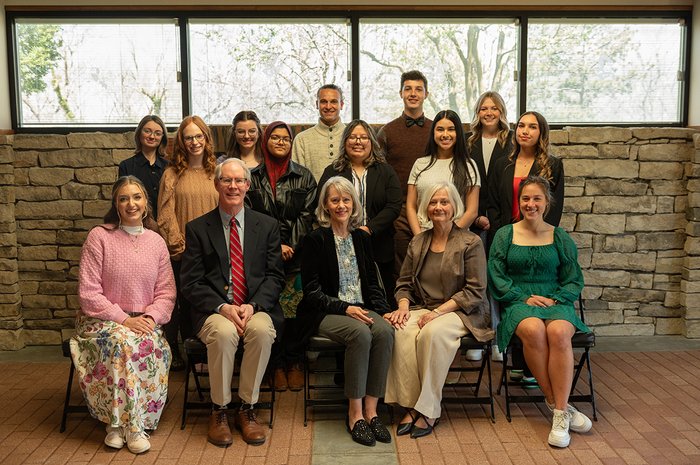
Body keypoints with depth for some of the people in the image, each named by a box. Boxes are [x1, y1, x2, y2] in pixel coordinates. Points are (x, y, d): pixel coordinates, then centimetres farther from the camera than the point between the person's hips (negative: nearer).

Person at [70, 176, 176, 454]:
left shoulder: (156, 242, 7)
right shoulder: (99, 237, -4)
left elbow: (166, 292, 6)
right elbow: (88, 293, -8)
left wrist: (150, 318, -13)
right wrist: (124, 319, -17)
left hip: (143, 321, 3)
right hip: (101, 320, -3)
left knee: (154, 348, -30)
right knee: (123, 343, -34)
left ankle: (120, 423, -16)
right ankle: (130, 424, -22)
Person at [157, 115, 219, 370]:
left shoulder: (215, 172, 9)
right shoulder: (172, 174, 3)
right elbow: (166, 213, -2)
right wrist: (178, 245, -10)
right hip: (182, 253, -2)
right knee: (182, 301, 5)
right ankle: (173, 351, 18)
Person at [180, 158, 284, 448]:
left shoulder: (267, 226, 11)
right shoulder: (197, 228, 7)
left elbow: (275, 276, 5)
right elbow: (191, 283, 0)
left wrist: (253, 305, -13)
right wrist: (223, 308, -16)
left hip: (257, 309, 1)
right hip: (214, 311, -1)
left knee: (261, 330, -33)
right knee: (223, 332, -34)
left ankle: (247, 409, -13)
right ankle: (219, 411, -12)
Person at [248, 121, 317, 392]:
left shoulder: (304, 177, 9)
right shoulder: (253, 177, 9)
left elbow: (307, 215, 3)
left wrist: (290, 246, -9)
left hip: (296, 256, 0)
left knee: (295, 310, -3)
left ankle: (294, 363, 11)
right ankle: (277, 365, 10)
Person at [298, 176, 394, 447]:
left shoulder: (361, 238, 13)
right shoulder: (315, 240, -3)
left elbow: (372, 283, 16)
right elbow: (312, 292, -6)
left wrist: (384, 311, -1)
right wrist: (345, 308, -17)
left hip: (361, 310, 5)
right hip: (326, 314, -4)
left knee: (385, 331, -27)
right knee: (360, 333, -33)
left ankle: (370, 409, -20)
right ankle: (355, 413, -21)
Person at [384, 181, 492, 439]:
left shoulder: (471, 242, -1)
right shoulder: (417, 243, 13)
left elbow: (475, 291, -7)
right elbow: (404, 283, 16)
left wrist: (439, 311, -17)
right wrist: (403, 307, -6)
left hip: (459, 312, -4)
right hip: (421, 309, 4)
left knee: (432, 333, -35)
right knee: (402, 332, -30)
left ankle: (428, 411, -23)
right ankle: (410, 407, -23)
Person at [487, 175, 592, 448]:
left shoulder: (560, 237, 13)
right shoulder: (505, 235, 11)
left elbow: (574, 280, 12)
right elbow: (496, 278, 4)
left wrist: (554, 298, -7)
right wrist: (525, 297, -9)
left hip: (556, 302, 1)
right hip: (518, 303, -1)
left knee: (559, 332, -35)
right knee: (533, 330, -37)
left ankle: (560, 414, -29)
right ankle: (556, 403, -22)